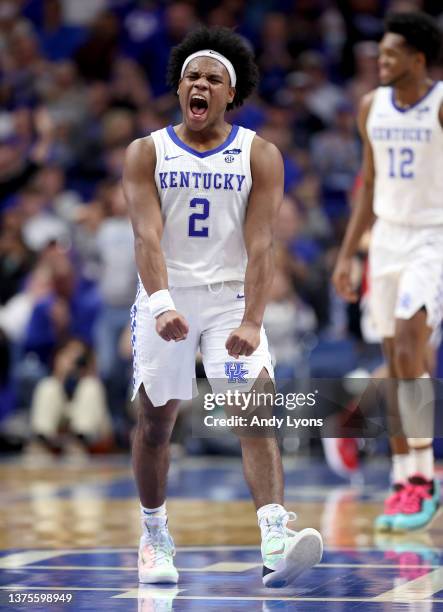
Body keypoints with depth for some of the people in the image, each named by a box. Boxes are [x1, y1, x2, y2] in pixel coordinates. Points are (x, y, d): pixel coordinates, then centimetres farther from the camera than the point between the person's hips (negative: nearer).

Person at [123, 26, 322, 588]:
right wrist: (162, 305, -31)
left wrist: (252, 322, -24)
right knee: (155, 420, 8)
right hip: (166, 298, 1)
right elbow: (148, 236, -14)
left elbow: (260, 245, -11)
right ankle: (154, 536, 28)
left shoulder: (260, 156, -2)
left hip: (230, 297, -1)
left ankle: (275, 542, -27)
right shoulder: (146, 153, -1)